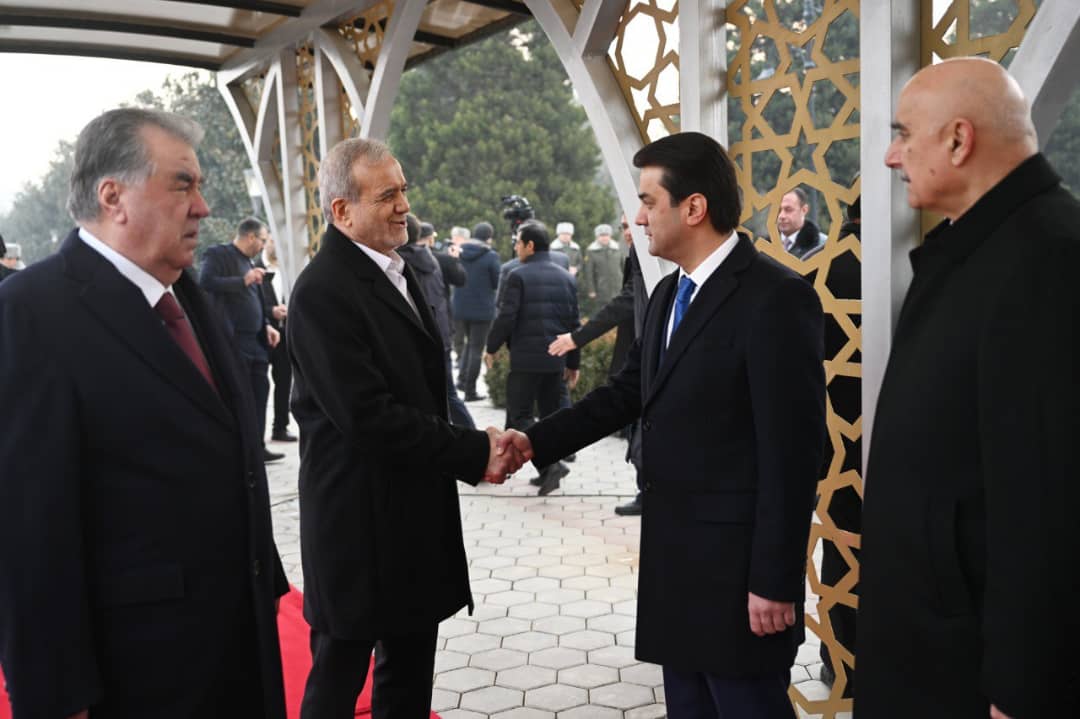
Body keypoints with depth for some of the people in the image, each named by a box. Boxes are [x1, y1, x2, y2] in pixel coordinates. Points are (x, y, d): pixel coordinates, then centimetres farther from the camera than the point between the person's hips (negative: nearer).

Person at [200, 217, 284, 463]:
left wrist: (267, 325, 13)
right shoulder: (218, 254, -5)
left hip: (256, 341, 8)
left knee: (260, 391, 9)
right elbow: (205, 283, -21)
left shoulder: (249, 261, 21)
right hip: (234, 340, -8)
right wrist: (243, 281, -22)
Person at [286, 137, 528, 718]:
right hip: (359, 522, -8)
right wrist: (474, 453, -18)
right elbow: (368, 416, -24)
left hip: (416, 516, 8)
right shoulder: (323, 290, -19)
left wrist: (473, 449, 0)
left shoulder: (396, 269, 10)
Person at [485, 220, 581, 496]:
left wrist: (492, 347, 2)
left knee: (520, 416, 0)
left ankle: (551, 464, -16)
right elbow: (574, 323, 11)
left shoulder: (519, 276, -9)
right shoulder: (566, 278, 9)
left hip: (526, 359, -6)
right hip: (556, 359, 6)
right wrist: (573, 362, 16)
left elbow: (506, 317, -14)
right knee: (550, 414, 15)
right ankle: (547, 471, 19)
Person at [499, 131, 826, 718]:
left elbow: (792, 451, -19)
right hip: (673, 554, 8)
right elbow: (627, 393, 13)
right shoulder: (668, 295, 10)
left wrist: (775, 581, -17)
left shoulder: (776, 298, -17)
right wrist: (535, 441, 2)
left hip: (736, 562, -8)